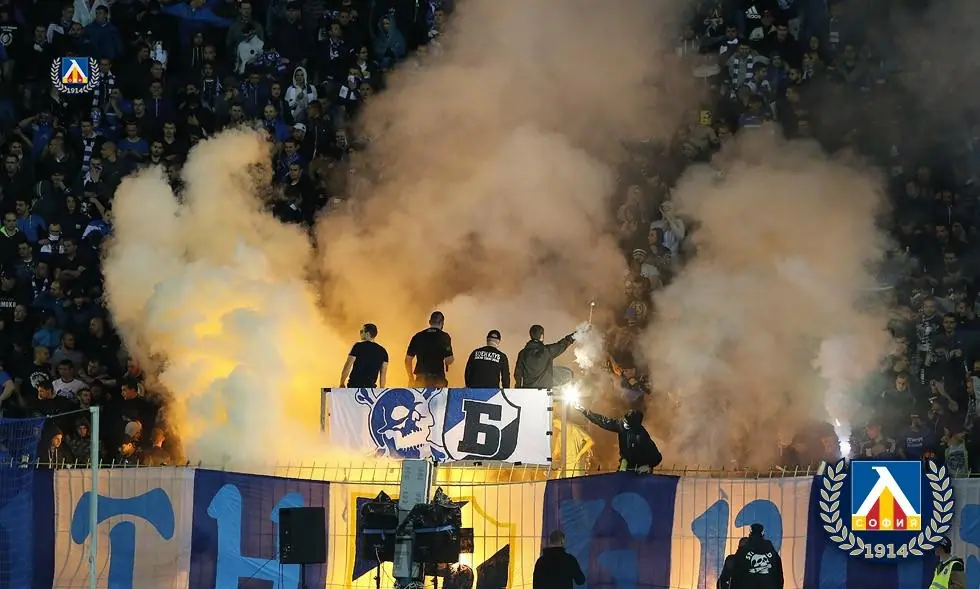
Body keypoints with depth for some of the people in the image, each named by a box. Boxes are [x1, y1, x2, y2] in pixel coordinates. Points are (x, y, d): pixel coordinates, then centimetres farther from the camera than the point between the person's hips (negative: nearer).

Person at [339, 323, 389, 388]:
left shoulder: (358, 346, -4)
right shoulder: (382, 351, 9)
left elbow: (348, 365, -5)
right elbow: (383, 373, 8)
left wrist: (341, 384, 2)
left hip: (355, 385, -4)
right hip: (371, 386, 4)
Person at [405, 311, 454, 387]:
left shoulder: (418, 336, 7)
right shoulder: (444, 337, -3)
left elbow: (408, 359, 9)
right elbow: (448, 360, -10)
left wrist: (411, 379, 19)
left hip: (421, 379, 3)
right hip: (438, 380, -3)